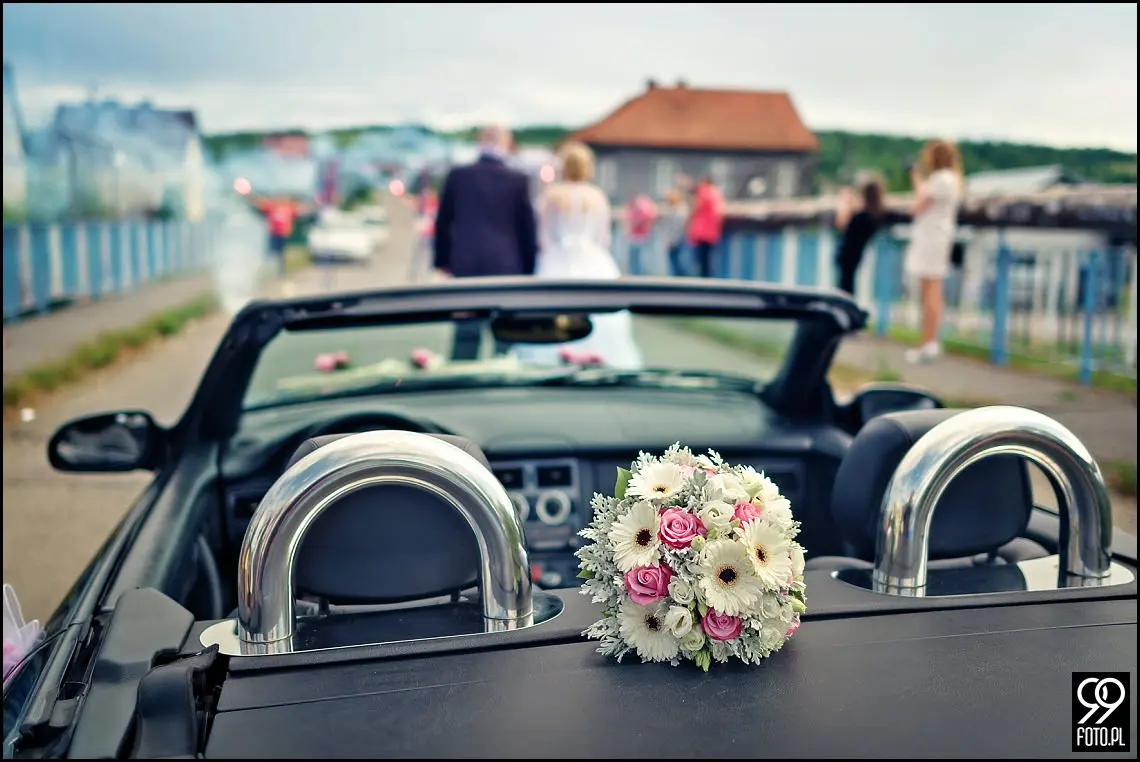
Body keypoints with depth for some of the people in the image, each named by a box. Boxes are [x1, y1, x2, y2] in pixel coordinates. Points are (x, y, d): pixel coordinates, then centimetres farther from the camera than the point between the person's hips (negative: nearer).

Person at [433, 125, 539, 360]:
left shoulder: (457, 175, 2)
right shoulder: (518, 181, -3)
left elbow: (443, 222, 7)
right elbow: (528, 228, 0)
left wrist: (441, 262, 17)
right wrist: (529, 270, 9)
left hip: (465, 266, 2)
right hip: (506, 268, -2)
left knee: (465, 335, 6)